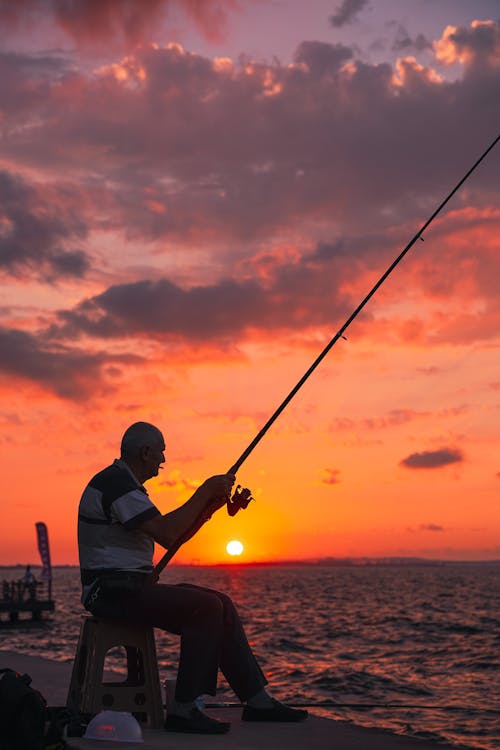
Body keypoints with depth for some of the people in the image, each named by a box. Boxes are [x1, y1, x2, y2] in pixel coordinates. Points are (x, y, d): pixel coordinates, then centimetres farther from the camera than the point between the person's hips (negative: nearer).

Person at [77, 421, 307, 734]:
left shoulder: (128, 484, 19)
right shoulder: (115, 483, -15)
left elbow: (173, 538, 20)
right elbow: (166, 534, -25)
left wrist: (211, 504, 9)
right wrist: (205, 492, -15)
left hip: (132, 587, 10)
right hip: (113, 590, -10)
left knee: (221, 604, 3)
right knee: (206, 608, -22)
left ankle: (258, 701, 6)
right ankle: (183, 710, -16)